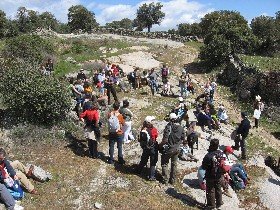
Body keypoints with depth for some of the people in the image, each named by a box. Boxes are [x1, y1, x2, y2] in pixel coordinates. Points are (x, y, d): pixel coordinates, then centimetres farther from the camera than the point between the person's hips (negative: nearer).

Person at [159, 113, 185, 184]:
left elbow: (165, 139, -24)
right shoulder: (181, 128, -6)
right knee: (174, 164, 19)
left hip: (168, 149, -5)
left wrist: (160, 145, -7)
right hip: (177, 149, 5)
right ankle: (173, 180, 28)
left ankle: (165, 179, 18)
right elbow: (183, 139, 2)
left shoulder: (168, 127, -22)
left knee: (164, 163, 14)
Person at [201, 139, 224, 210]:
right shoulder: (221, 153, -10)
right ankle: (219, 203, 36)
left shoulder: (208, 156, -28)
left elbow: (203, 167, -21)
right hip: (219, 175, 5)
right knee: (218, 189, 22)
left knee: (210, 191, 12)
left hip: (210, 176, -5)